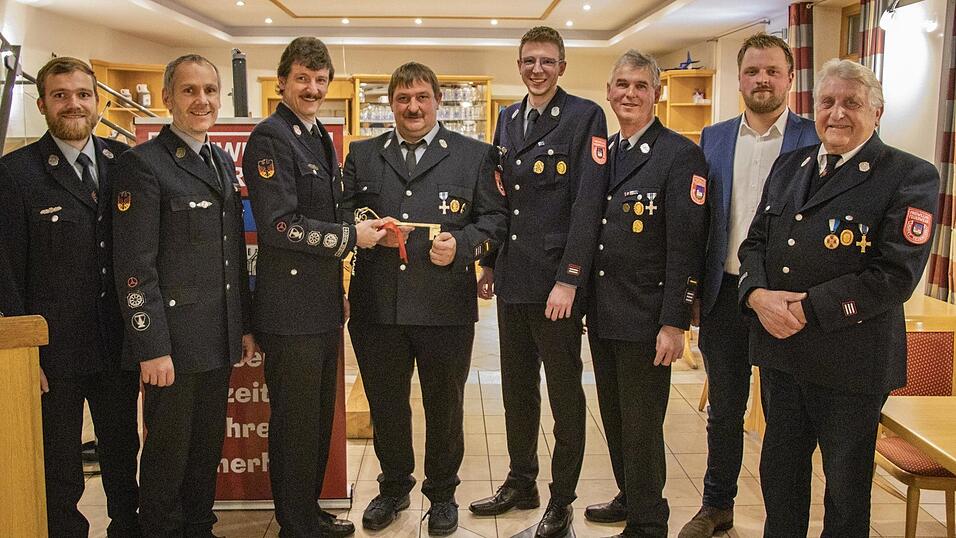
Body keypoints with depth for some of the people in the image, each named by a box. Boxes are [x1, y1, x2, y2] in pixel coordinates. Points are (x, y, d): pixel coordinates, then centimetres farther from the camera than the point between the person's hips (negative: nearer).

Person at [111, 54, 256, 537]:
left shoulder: (223, 162, 13)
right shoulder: (143, 164, -10)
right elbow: (134, 266, -15)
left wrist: (244, 325, 15)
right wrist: (151, 347, -17)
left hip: (219, 340, 7)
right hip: (172, 340, -7)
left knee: (208, 446, 17)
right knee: (168, 452, 7)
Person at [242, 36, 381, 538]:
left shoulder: (320, 137, 16)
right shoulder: (270, 137, -12)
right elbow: (280, 225, -21)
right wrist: (351, 236, -15)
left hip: (323, 305, 9)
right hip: (291, 308, -9)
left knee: (319, 416, 17)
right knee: (296, 421, 2)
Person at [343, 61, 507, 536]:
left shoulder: (475, 155, 5)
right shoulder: (362, 155, 11)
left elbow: (494, 218, 2)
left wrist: (463, 244, -15)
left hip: (446, 306, -2)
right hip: (377, 305, 2)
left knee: (444, 405, 11)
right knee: (385, 404, 14)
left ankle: (442, 493, 30)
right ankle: (394, 487, 35)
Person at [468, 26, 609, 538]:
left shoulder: (585, 116, -8)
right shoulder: (507, 119, 12)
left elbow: (588, 202, -14)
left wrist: (569, 279, -18)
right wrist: (489, 263, 15)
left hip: (556, 281, -6)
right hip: (512, 278, 7)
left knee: (564, 393, 6)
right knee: (517, 388, 16)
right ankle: (520, 482, 32)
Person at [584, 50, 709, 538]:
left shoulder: (680, 154, -11)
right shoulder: (601, 152, 11)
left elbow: (686, 245, -15)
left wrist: (674, 322, -19)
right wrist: (582, 299, 12)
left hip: (645, 317, -7)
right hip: (601, 314, 7)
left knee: (641, 426, 3)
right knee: (613, 417, 18)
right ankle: (629, 497, 37)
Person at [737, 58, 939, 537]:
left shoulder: (910, 176, -10)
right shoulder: (789, 166, 11)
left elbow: (895, 275, -18)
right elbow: (754, 242, 10)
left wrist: (806, 309, -20)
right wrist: (758, 295, -11)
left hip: (850, 362, -5)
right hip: (779, 349, 6)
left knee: (845, 483, 12)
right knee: (779, 472, 18)